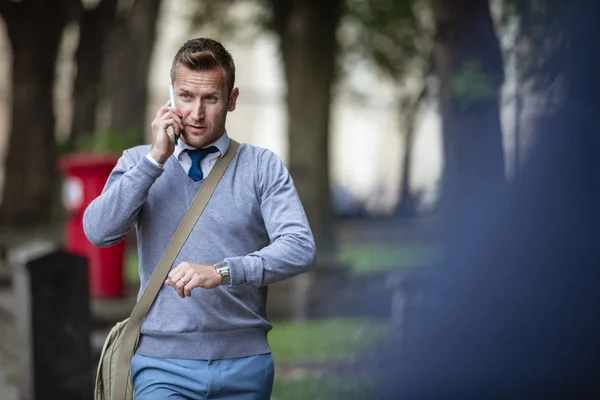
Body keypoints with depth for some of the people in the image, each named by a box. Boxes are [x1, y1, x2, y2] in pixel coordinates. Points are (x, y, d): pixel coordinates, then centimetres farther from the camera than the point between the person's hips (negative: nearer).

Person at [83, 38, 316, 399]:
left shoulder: (263, 166, 3)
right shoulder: (139, 162, 8)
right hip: (164, 363, 0)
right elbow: (99, 232, -7)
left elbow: (300, 248, -10)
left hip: (244, 364, 1)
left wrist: (220, 272, -23)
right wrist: (156, 159, -10)